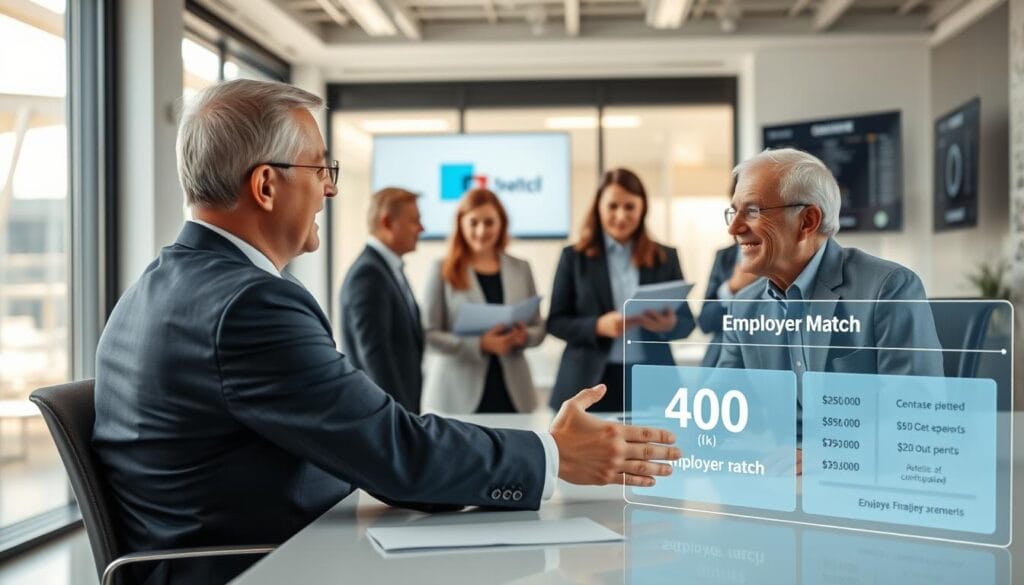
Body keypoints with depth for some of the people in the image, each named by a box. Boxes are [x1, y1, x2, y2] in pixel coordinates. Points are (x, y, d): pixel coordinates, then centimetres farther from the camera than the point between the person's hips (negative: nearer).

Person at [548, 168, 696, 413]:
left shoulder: (665, 257, 9)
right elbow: (556, 322, 2)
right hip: (590, 384, -1)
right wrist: (598, 326, -16)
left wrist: (670, 324, -14)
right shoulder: (575, 257, 5)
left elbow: (687, 320, 9)